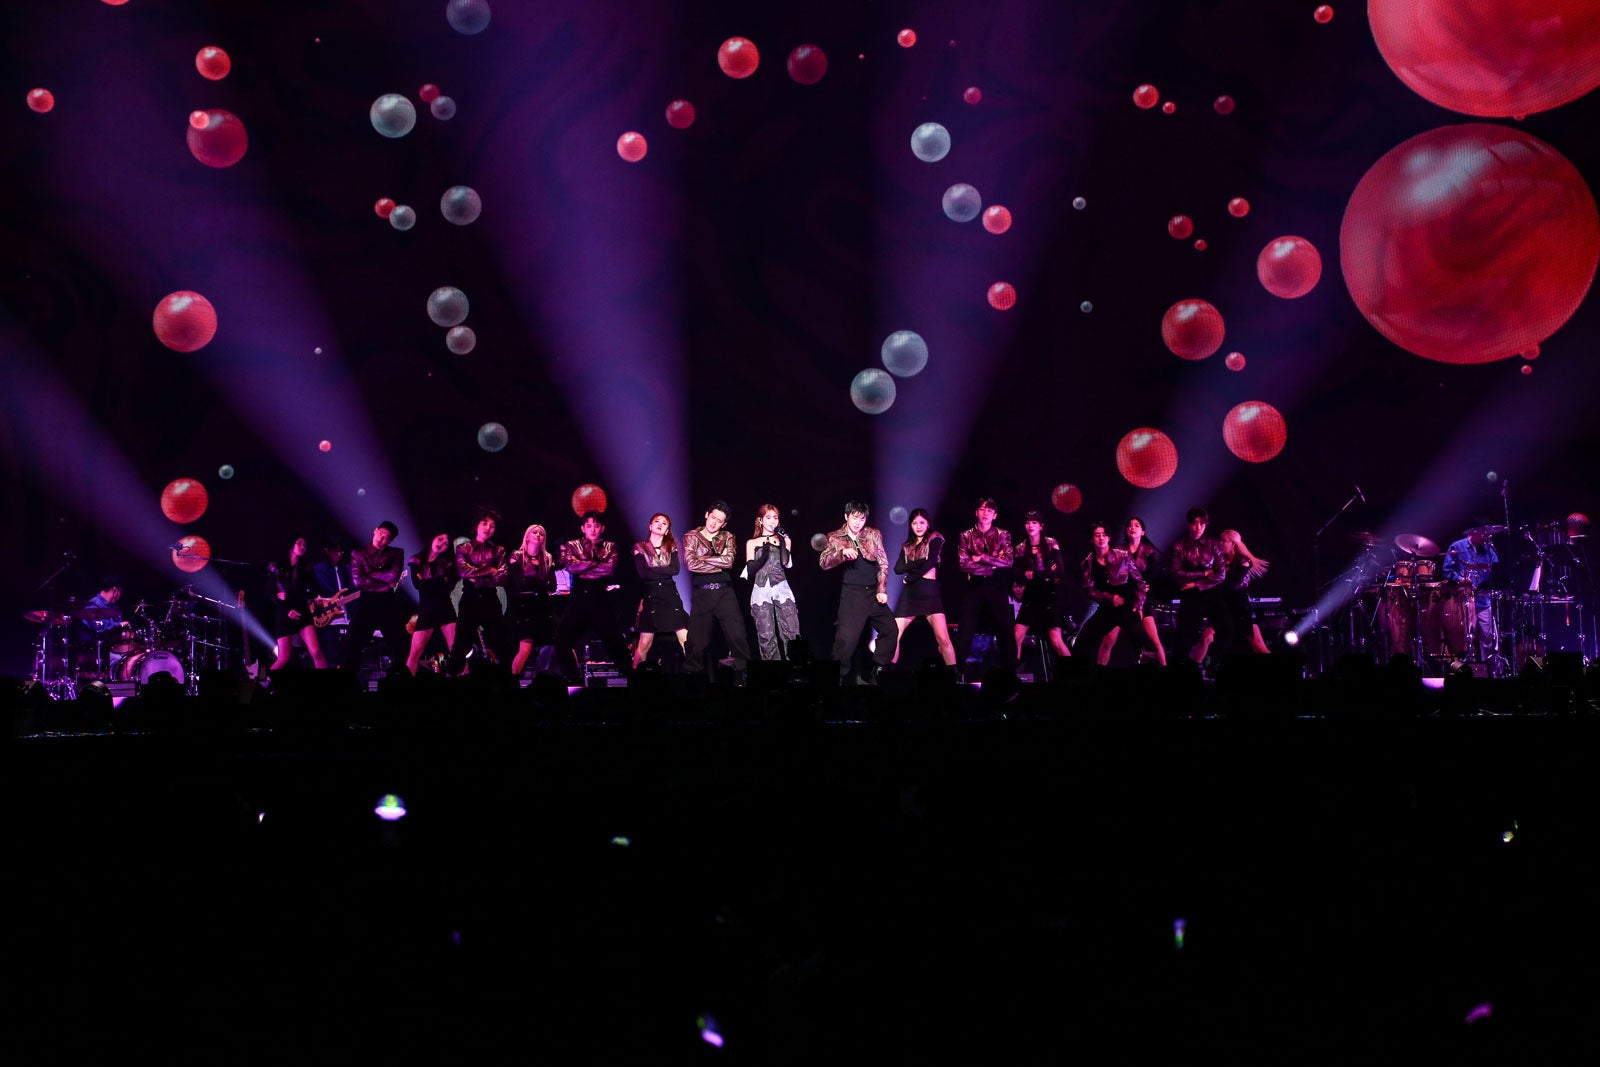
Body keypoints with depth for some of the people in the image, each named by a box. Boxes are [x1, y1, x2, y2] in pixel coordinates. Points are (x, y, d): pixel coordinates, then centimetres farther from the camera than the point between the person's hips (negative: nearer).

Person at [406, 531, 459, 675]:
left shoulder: (447, 562, 11)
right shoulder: (417, 561, 7)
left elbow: (449, 586, -3)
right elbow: (418, 584, -7)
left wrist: (427, 583, -4)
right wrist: (440, 582, -4)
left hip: (445, 609, 1)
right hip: (426, 610, -1)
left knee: (456, 650, -11)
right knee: (415, 653, -9)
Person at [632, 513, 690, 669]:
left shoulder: (671, 547, 13)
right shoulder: (640, 548, 5)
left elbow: (676, 569, -3)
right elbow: (642, 573, -8)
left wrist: (653, 570, -7)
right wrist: (664, 572, -4)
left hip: (671, 596, 3)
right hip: (650, 596, -3)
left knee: (686, 639, -7)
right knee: (644, 644, -7)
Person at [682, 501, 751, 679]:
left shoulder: (728, 537, 11)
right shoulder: (691, 537, 6)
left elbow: (728, 561, -7)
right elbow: (691, 564, -10)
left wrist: (703, 558, -6)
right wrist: (719, 564, -6)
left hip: (725, 592, 1)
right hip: (702, 593, -1)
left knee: (738, 636, -6)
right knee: (697, 639, -1)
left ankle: (742, 673, 0)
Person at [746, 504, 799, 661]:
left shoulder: (784, 540, 15)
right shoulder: (752, 543, 14)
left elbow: (787, 563, 1)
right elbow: (751, 569, 3)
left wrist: (782, 541, -6)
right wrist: (765, 552, -11)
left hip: (781, 589, 1)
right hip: (761, 591, -1)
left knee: (792, 633, -12)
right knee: (766, 636, -8)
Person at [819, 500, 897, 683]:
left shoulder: (874, 535, 7)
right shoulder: (835, 538, 1)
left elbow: (883, 564, 7)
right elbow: (824, 563, -10)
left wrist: (882, 590, -1)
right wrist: (842, 553, -27)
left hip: (873, 592, 4)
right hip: (851, 594, -4)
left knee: (891, 630, 2)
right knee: (846, 637, -13)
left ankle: (877, 672, 16)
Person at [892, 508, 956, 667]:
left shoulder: (935, 539, 6)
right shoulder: (907, 546, 18)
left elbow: (930, 563, -9)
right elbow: (898, 569, 3)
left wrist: (909, 577, -1)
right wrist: (919, 563, -9)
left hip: (930, 592, -5)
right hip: (910, 594, 5)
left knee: (943, 639, -16)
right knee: (893, 636, -1)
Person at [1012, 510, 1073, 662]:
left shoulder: (1051, 544, 0)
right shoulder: (1020, 549, 5)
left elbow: (1060, 570, -12)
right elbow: (1017, 577, -5)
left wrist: (1033, 575, -18)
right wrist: (1047, 574, -14)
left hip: (1049, 598, -2)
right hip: (1030, 599, 2)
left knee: (1056, 641, -9)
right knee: (1016, 637, -11)